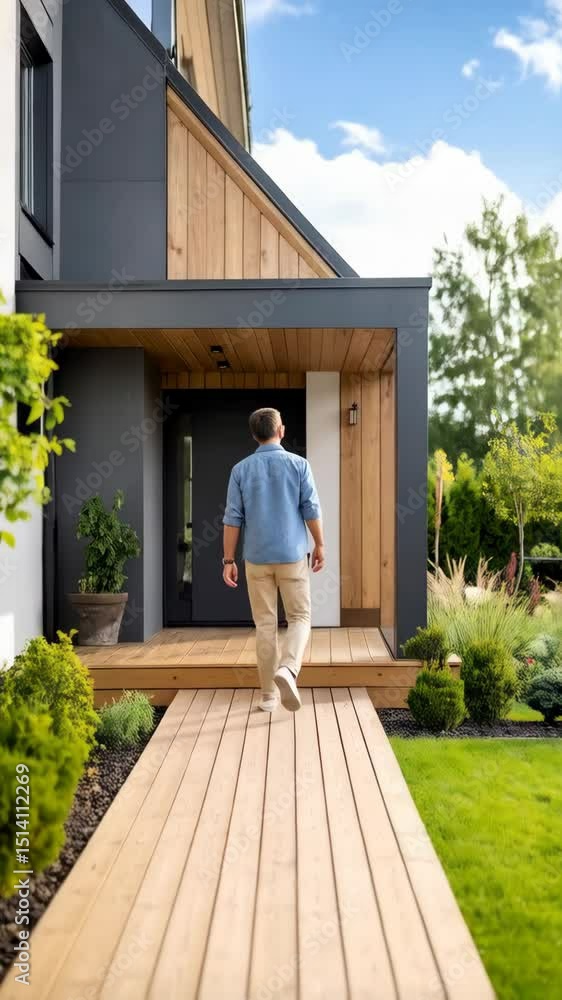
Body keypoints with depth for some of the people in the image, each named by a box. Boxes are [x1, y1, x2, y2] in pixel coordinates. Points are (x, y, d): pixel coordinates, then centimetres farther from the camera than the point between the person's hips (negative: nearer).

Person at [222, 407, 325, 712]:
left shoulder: (241, 469, -1)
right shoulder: (299, 464, -4)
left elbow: (233, 518, -2)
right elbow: (311, 510, -5)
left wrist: (228, 560, 3)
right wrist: (319, 545, 9)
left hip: (257, 558, 2)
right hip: (292, 555, -1)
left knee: (265, 624, 9)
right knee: (299, 618, 9)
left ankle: (269, 694, 12)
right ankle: (287, 670, -17)